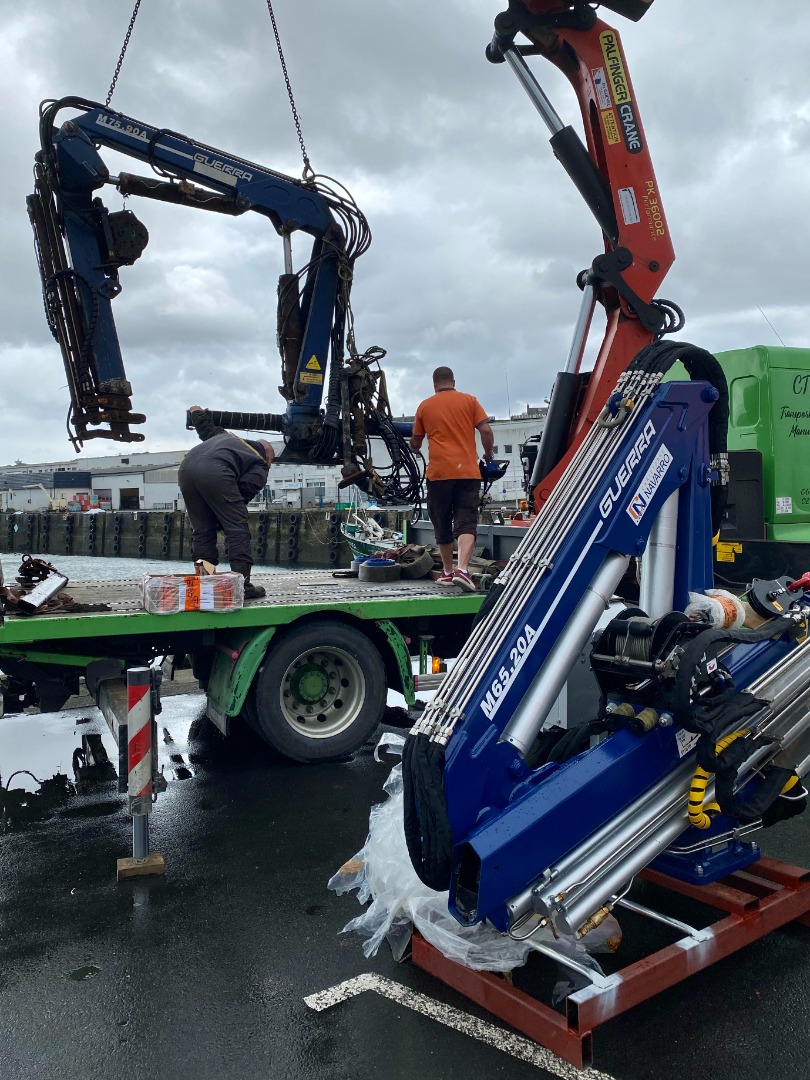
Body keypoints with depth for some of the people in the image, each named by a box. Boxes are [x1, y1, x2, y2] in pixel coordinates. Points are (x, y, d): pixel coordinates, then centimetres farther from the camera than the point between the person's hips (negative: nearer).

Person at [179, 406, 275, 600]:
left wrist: (197, 413, 65)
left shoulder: (227, 436, 37)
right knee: (237, 529, 2)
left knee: (202, 530, 14)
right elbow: (244, 489, 3)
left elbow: (206, 428, 43)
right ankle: (243, 583, -2)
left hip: (186, 467, 7)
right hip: (215, 472, -7)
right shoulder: (260, 467, 18)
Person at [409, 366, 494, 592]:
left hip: (438, 472, 1)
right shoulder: (469, 400, 7)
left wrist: (414, 447, 40)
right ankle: (462, 569, -22)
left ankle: (447, 571, 22)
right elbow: (486, 431, -1)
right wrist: (488, 454, 16)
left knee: (442, 524, 13)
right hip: (468, 471, -1)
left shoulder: (425, 405, 9)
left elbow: (416, 442, 17)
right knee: (466, 522, -4)